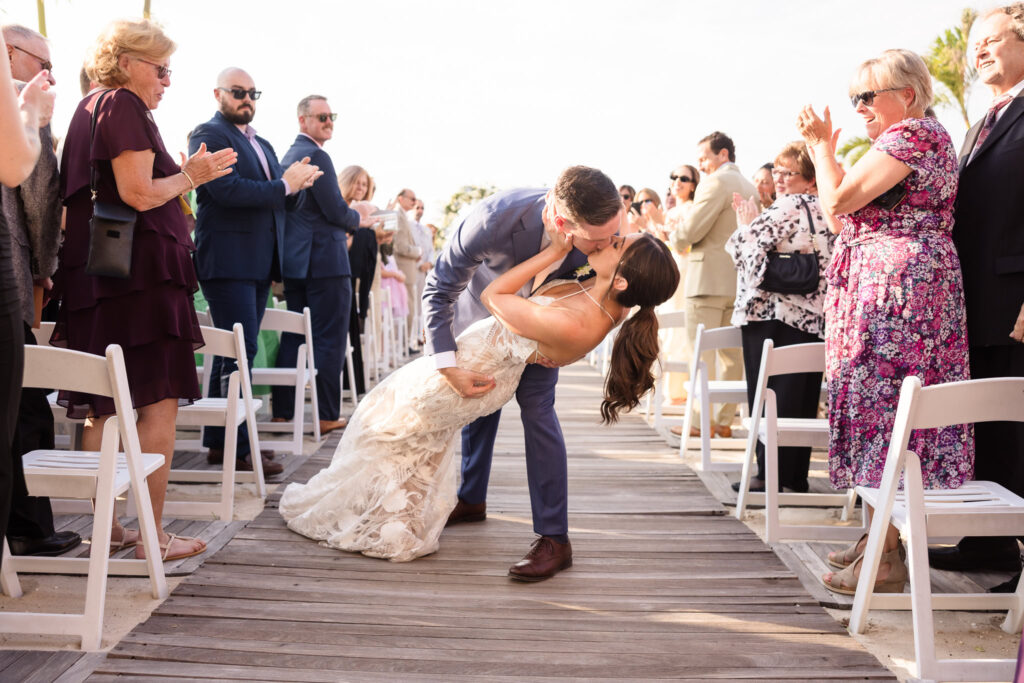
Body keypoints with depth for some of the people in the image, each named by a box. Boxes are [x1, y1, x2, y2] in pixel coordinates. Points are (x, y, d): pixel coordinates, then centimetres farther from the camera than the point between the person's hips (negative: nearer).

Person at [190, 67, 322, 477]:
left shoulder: (262, 145, 22)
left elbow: (282, 201, 20)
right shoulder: (209, 135, -5)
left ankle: (218, 441, 19)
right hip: (227, 260, -9)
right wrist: (284, 185, -14)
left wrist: (297, 184, -1)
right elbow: (227, 190, -19)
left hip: (258, 262, 9)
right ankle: (237, 448, -4)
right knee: (240, 351, -10)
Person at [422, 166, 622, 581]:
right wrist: (447, 366, -36)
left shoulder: (605, 228, -36)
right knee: (480, 396, 16)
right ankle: (472, 500, 39)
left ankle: (554, 539, -6)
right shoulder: (492, 220, -44)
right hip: (484, 308, 0)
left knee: (536, 408, -12)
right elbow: (439, 290, -29)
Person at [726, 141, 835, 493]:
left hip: (770, 314, -7)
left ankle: (769, 474, 3)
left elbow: (746, 250, -13)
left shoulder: (786, 207, -9)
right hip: (813, 318, 7)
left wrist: (746, 224, 7)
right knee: (802, 397, 8)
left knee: (767, 395, 0)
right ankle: (795, 475, 14)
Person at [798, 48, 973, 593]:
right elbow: (854, 209, 19)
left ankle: (887, 556, -6)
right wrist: (823, 148, 17)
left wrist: (822, 145, 0)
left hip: (895, 284, -11)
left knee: (884, 402, -10)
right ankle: (880, 536, 18)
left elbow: (838, 201, -15)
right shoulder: (919, 136, 23)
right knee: (881, 403, 11)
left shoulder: (912, 134, -10)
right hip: (886, 287, 11)